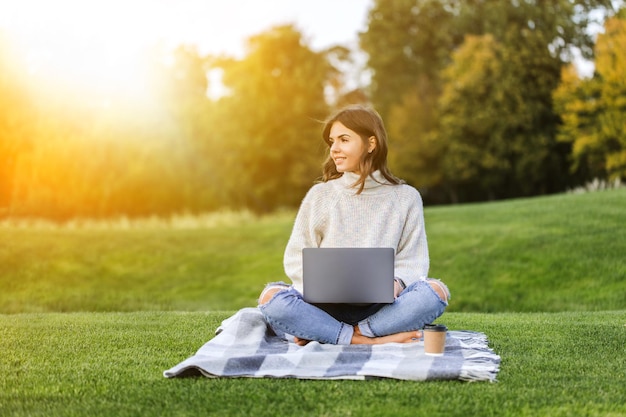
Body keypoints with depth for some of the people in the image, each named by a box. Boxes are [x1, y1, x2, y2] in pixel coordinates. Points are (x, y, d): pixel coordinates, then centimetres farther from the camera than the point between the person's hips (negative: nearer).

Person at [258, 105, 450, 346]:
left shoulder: (406, 197, 10)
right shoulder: (319, 195, 10)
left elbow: (412, 261, 5)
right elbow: (297, 258, 6)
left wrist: (396, 284, -18)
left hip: (380, 306, 0)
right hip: (325, 305, 0)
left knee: (435, 291, -28)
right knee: (271, 297, -28)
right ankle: (376, 340, -32)